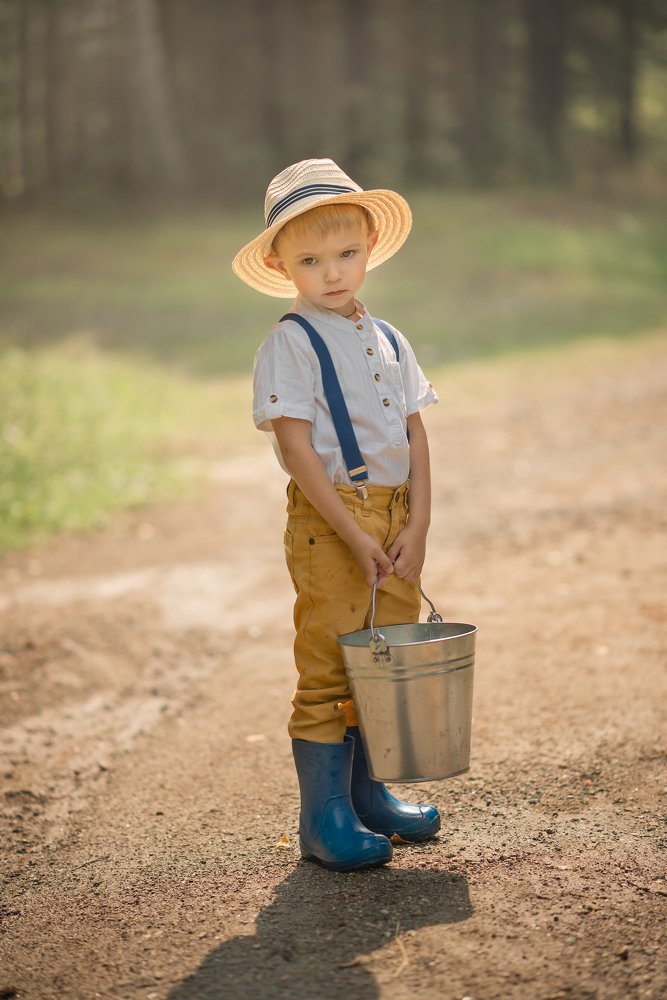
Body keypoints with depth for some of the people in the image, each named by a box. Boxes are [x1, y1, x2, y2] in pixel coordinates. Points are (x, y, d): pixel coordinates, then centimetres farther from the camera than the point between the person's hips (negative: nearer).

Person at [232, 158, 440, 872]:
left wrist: (417, 525, -3)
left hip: (394, 518, 7)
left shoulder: (388, 341, 11)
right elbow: (297, 447, -14)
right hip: (328, 524, -6)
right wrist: (357, 538, -17)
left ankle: (368, 792, 28)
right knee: (328, 671, -2)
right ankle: (324, 818, 7)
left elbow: (414, 434, 10)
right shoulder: (289, 344, -8)